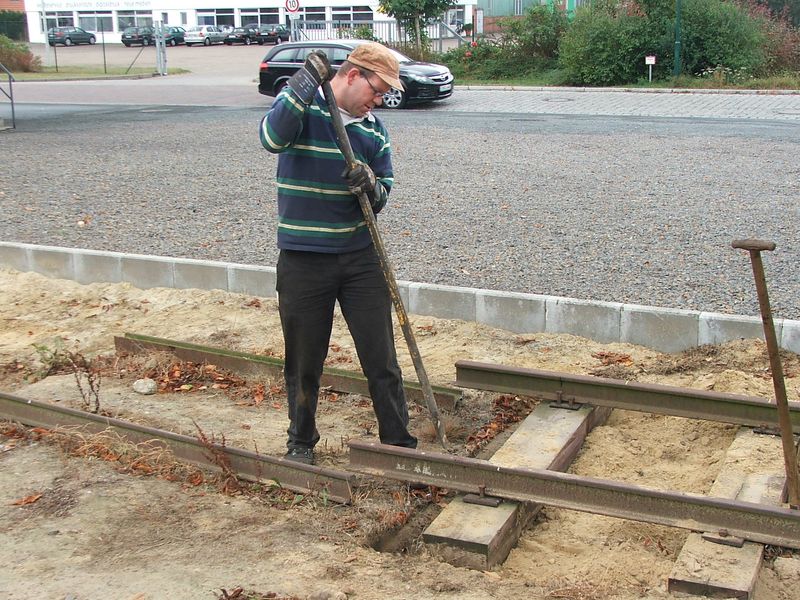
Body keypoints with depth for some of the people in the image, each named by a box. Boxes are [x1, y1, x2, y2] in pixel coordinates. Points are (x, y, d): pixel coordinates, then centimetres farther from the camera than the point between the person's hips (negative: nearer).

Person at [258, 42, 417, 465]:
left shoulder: (374, 129, 6)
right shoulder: (302, 103, -6)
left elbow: (383, 196, 8)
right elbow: (272, 138, -28)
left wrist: (370, 186, -15)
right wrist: (307, 82, -29)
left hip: (360, 257, 4)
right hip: (303, 260, -3)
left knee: (382, 359, 5)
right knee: (304, 362, 10)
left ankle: (399, 442, 19)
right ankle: (301, 443, 30)